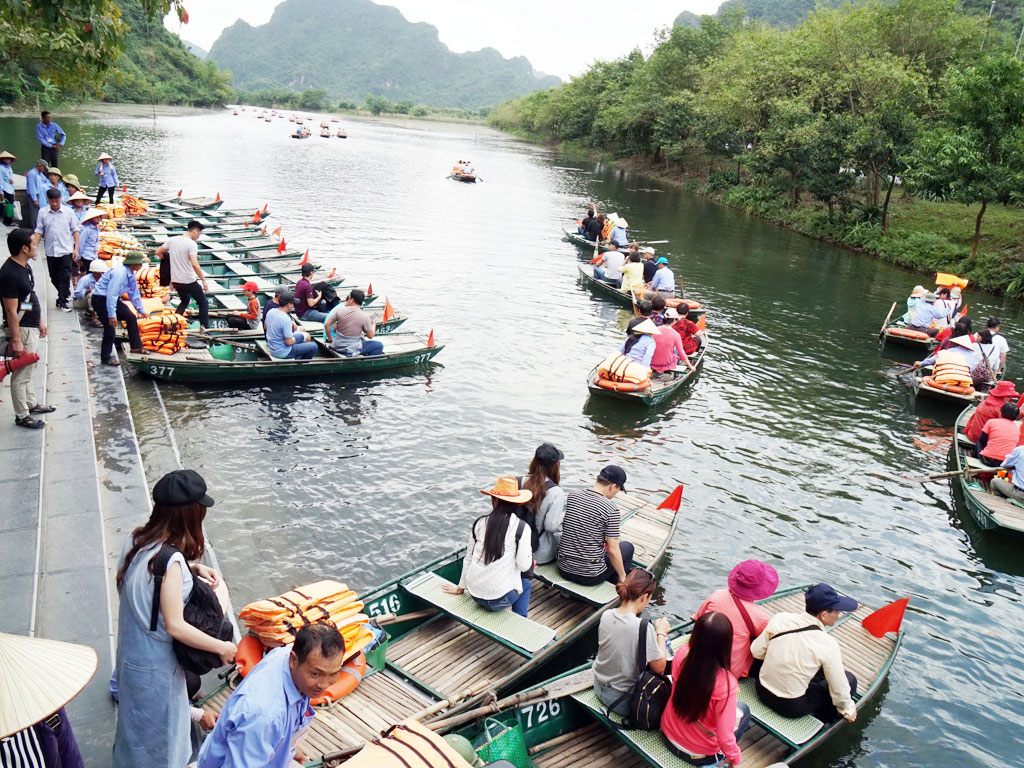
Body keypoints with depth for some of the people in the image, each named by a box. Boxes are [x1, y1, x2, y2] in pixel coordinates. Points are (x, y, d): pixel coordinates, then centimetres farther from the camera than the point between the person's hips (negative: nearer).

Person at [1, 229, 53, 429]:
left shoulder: (24, 266, 5)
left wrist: (40, 322, 22)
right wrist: (16, 340, -22)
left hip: (31, 327, 10)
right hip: (20, 330, -10)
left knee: (27, 370, 23)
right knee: (21, 374, 2)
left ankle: (31, 404, 38)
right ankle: (22, 416, 13)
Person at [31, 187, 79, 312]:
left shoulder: (68, 211, -1)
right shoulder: (42, 212, 2)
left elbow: (75, 230, 3)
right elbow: (39, 231, 5)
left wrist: (76, 248, -2)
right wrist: (34, 247, -3)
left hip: (66, 250, -3)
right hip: (50, 251, 3)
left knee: (65, 277, -6)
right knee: (54, 278, 12)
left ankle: (62, 302, -1)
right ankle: (66, 294, 31)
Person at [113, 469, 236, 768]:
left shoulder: (137, 539, -9)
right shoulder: (171, 561, -33)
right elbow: (175, 626, -28)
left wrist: (194, 568, 0)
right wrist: (221, 647, -18)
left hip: (131, 649, 8)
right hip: (154, 665, -8)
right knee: (155, 726, 16)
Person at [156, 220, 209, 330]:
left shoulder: (172, 240, 4)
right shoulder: (191, 244, -16)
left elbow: (158, 252, 13)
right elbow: (194, 264, -26)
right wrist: (203, 280, -21)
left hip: (175, 280, 7)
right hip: (188, 281, -7)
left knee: (184, 300, 29)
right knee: (203, 302, 9)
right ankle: (205, 328, 3)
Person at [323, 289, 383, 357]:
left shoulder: (339, 310, -9)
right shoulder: (365, 316, -17)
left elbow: (327, 324, -5)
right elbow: (370, 336, -7)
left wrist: (330, 338, 11)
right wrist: (373, 325, 12)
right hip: (352, 350, -5)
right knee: (379, 345, 8)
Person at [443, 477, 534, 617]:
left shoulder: (479, 523, 1)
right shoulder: (521, 527, -11)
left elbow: (468, 558, 10)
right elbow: (524, 566, -10)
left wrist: (461, 587, 21)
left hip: (475, 594, 4)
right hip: (500, 598, -4)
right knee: (526, 584, 28)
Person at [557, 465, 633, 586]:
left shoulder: (572, 496, -1)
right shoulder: (611, 510, -18)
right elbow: (613, 551, -16)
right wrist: (622, 576, 1)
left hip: (563, 569, 6)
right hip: (590, 577, -6)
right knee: (627, 547, 19)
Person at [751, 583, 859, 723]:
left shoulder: (780, 618, -10)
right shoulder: (828, 645, -21)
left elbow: (756, 651, -3)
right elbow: (839, 687, -10)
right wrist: (847, 709, 9)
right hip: (791, 708, -5)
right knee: (850, 679, 12)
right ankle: (818, 722, 21)